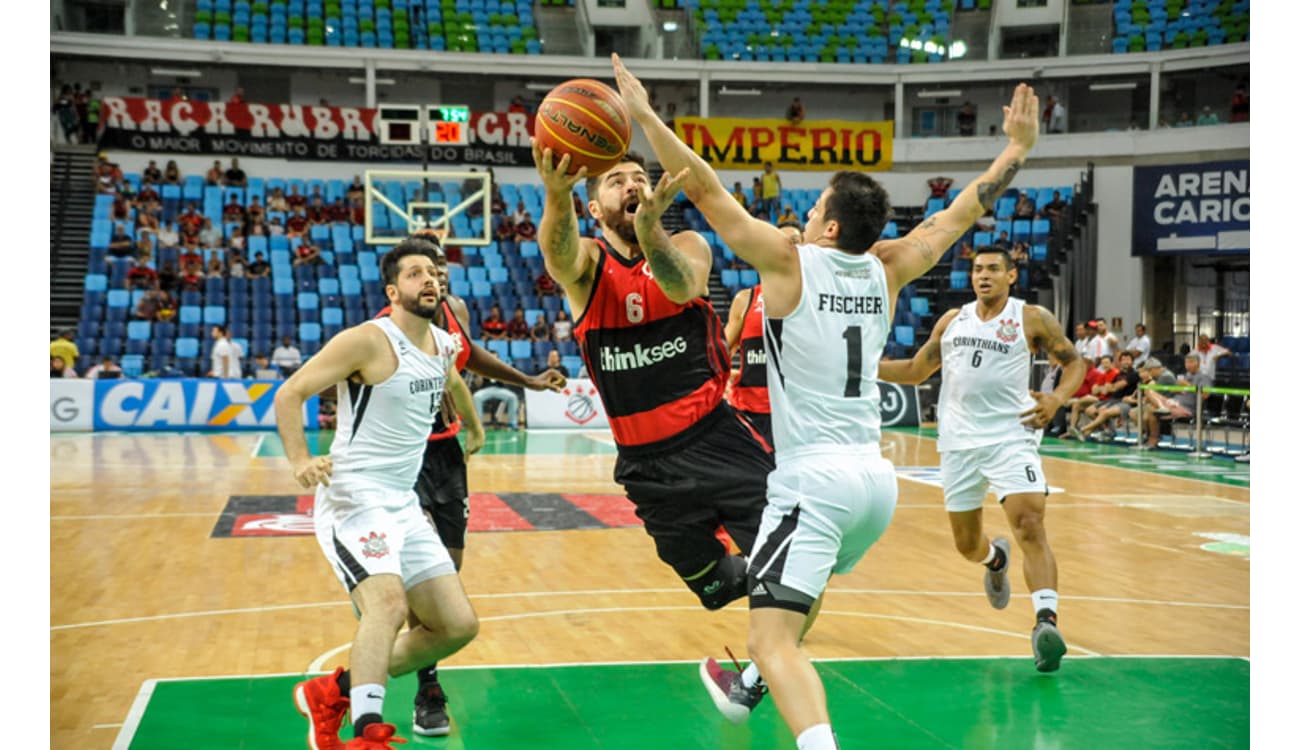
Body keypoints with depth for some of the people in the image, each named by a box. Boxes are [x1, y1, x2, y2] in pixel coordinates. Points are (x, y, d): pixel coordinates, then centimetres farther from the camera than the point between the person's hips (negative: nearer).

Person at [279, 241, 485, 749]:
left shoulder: (445, 345, 10)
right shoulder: (368, 341, -12)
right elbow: (289, 393, -14)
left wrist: (474, 427, 47)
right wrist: (299, 459, -29)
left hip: (404, 504, 8)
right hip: (354, 497, -8)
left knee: (458, 626, 6)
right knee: (388, 601, -32)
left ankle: (333, 692, 17)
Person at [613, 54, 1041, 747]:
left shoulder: (790, 262, -8)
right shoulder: (887, 270, 6)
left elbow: (706, 190, -10)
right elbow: (964, 210, 17)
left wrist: (645, 116, -6)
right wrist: (1018, 147, 29)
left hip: (814, 478, -7)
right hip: (877, 477, 7)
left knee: (772, 637, -11)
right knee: (800, 586, 33)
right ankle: (747, 688, 53)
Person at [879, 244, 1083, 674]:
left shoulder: (1032, 319, 0)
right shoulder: (951, 321, 11)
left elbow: (1073, 362, 6)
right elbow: (916, 371, 20)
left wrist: (1056, 399, -14)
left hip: (1011, 439, -4)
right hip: (959, 442, 4)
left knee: (1030, 528, -21)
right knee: (967, 545, 13)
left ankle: (1046, 621, -24)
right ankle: (996, 559, 48)